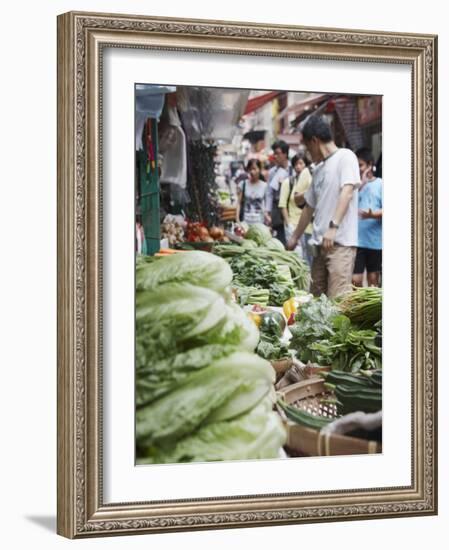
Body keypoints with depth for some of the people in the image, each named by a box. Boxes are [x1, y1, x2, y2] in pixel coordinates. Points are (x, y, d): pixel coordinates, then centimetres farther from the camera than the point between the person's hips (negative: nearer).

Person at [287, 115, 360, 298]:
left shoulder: (345, 156, -3)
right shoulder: (318, 169, 21)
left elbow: (347, 193, -17)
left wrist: (333, 226, -28)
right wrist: (295, 237, 35)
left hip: (340, 242, -9)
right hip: (320, 243, 9)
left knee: (338, 300, -16)